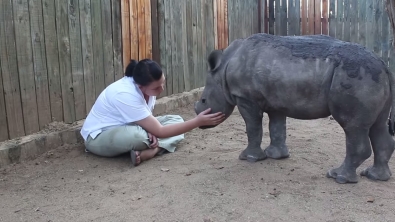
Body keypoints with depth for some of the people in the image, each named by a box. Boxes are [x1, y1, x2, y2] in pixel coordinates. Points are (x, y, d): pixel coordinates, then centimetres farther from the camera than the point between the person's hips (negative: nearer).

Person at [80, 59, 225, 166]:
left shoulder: (146, 86, -12)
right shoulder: (126, 95, -34)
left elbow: (149, 120, 3)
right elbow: (160, 132, -32)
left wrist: (151, 132, -22)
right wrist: (198, 122, -36)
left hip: (125, 128, 8)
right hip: (98, 137, -8)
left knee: (176, 120, -6)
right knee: (138, 135, -43)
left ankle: (146, 152, -26)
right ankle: (157, 147, -11)